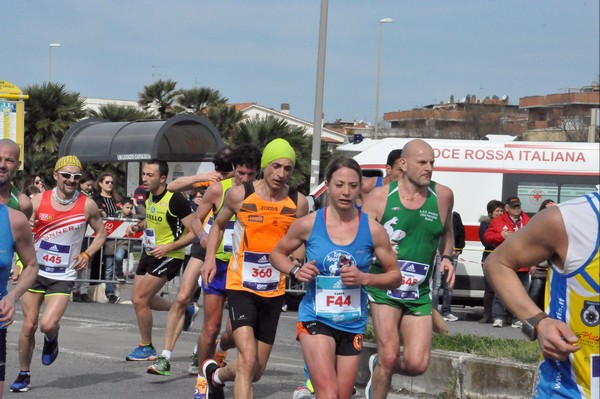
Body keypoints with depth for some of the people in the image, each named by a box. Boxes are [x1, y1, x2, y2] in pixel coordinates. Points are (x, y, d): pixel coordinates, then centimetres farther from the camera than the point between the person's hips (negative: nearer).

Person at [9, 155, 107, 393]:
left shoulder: (87, 206, -5)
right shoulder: (38, 201, -5)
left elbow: (101, 233, 9)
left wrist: (87, 255, -4)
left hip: (63, 277, -1)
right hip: (35, 271, 1)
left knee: (48, 324, -17)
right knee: (29, 326, 1)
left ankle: (52, 339, 20)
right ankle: (24, 375, 20)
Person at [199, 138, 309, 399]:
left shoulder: (298, 203, -3)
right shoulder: (239, 195, -7)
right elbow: (219, 224, 12)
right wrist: (210, 257, -1)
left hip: (274, 291, 3)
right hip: (241, 287, -3)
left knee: (256, 371, 12)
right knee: (248, 361, -20)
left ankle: (215, 375, 42)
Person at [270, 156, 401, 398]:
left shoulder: (372, 230, -3)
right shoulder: (308, 224, -5)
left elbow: (395, 276, 3)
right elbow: (277, 254, 11)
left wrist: (364, 278, -16)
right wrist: (295, 270, -10)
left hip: (353, 324, 3)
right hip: (316, 319, -3)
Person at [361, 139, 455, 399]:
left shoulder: (443, 196, 2)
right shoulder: (380, 197, -6)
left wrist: (447, 258, 7)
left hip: (419, 294, 3)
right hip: (384, 289, -3)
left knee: (417, 364, -5)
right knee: (390, 356, -11)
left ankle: (378, 366, 28)